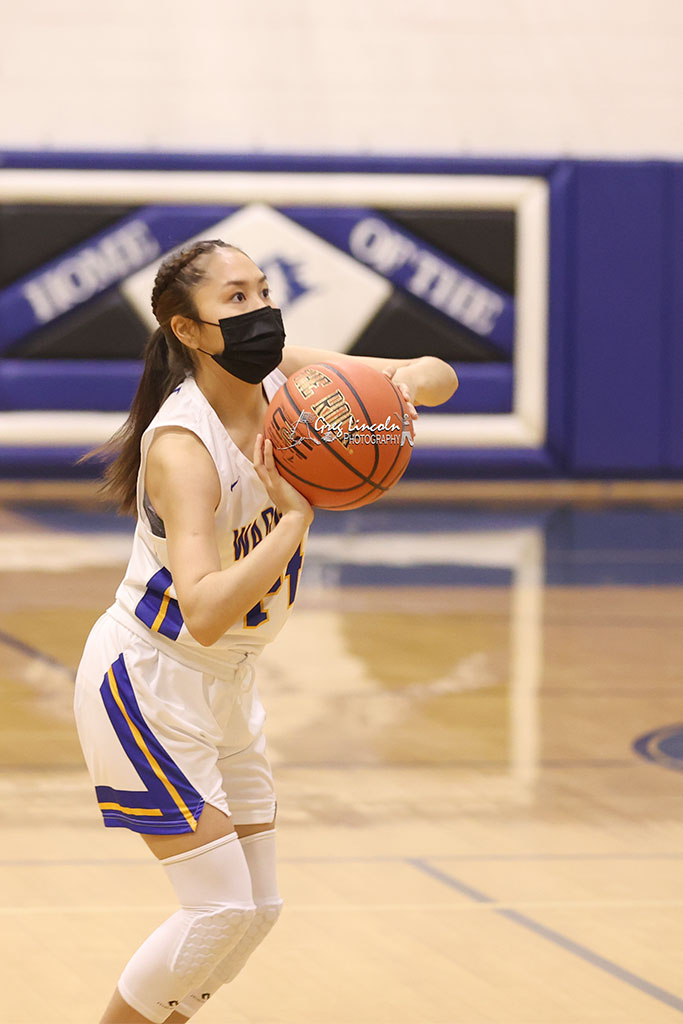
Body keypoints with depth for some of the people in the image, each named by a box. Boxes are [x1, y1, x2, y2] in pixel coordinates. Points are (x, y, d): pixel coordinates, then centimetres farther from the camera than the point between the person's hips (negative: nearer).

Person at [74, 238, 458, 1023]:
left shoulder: (284, 377, -7)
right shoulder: (182, 445, -28)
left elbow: (439, 378, -1)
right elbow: (204, 613, -40)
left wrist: (410, 378, -23)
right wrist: (297, 519, -41)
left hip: (225, 686, 8)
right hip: (148, 683, -8)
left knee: (258, 908, 10)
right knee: (221, 908, -11)